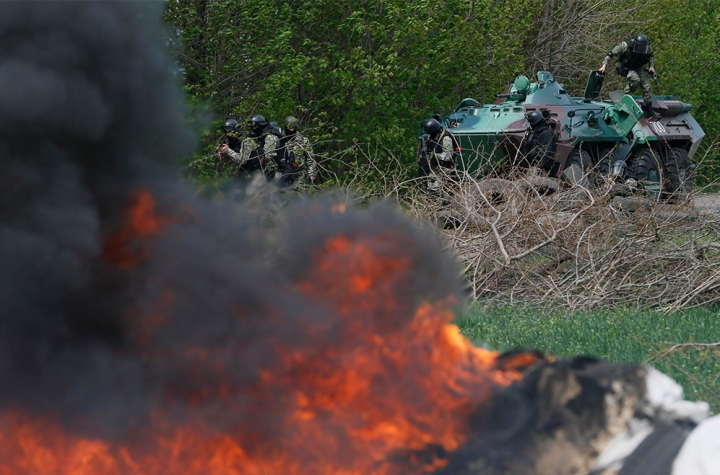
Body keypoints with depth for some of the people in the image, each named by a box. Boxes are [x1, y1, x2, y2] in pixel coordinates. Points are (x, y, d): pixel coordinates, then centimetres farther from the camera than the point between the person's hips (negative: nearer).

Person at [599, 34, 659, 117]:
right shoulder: (625, 46, -31)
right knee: (635, 80, -34)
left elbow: (650, 56, 10)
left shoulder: (647, 48, -16)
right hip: (626, 68, -5)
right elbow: (611, 54, -22)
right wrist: (604, 65, -27)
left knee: (647, 87, -1)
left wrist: (651, 66, -3)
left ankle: (649, 109, 10)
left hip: (638, 68, 5)